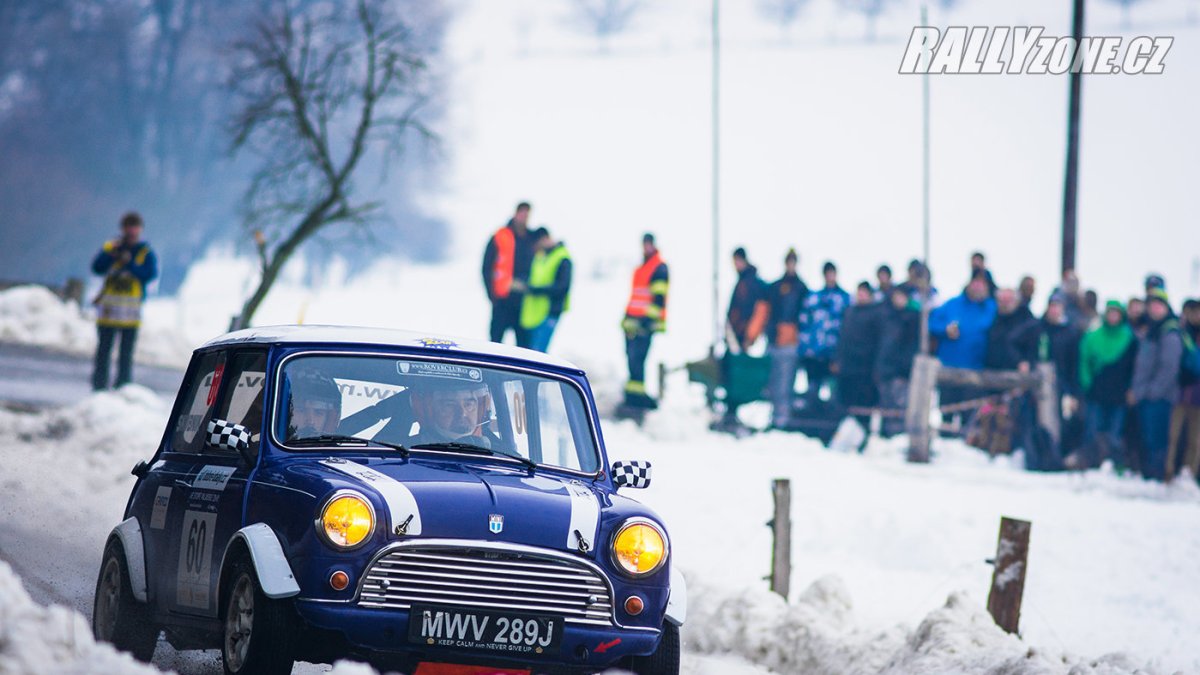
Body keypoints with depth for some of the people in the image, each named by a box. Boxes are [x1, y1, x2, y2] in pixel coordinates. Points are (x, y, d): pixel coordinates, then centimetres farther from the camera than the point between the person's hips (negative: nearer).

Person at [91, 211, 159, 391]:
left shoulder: (146, 253, 9)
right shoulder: (111, 247, 14)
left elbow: (151, 274, -8)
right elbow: (97, 267, 0)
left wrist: (130, 264, -15)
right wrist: (110, 252, -13)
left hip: (131, 310, -1)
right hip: (108, 308, 1)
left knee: (126, 354, -2)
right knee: (103, 350, 0)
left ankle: (123, 387, 0)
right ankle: (99, 386, 2)